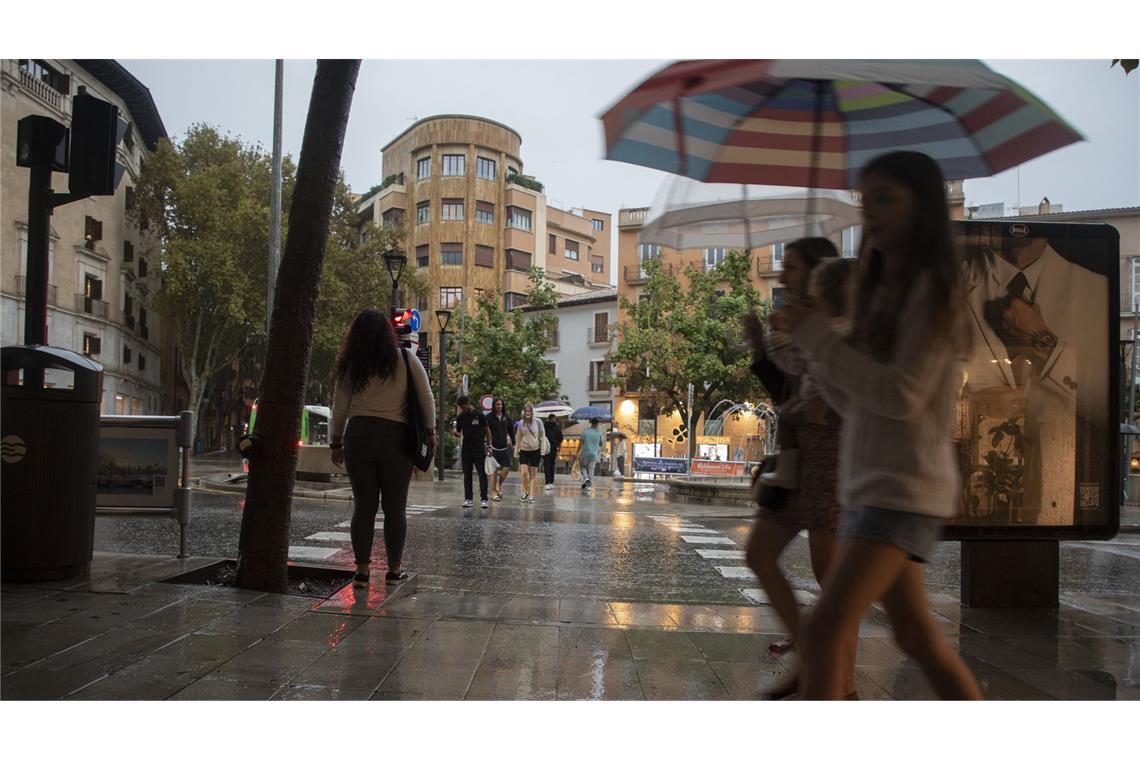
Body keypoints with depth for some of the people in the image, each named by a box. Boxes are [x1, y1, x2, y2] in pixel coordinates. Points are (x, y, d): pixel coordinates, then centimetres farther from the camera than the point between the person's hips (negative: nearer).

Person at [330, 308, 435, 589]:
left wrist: (336, 443, 16)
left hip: (358, 436, 2)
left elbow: (340, 408, 8)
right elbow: (426, 398, 2)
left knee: (363, 505, 8)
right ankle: (394, 569, 15)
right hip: (396, 438, -1)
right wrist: (430, 431, 11)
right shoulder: (406, 359, 1)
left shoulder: (350, 365, 6)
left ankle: (362, 570, 8)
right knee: (395, 507, 7)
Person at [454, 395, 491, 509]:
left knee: (482, 474, -4)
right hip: (466, 448, 4)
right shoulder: (460, 417, 7)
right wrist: (457, 434, -10)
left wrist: (489, 445, -6)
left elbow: (487, 431, 1)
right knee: (467, 474, 5)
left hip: (478, 448, -4)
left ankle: (483, 499, -2)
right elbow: (458, 433, 14)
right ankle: (468, 499, 10)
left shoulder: (479, 415, -3)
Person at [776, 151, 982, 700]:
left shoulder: (935, 289, -9)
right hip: (868, 484, 9)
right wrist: (812, 344, 0)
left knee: (824, 632, -16)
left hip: (905, 487, -9)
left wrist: (818, 337, -16)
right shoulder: (882, 292, 15)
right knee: (917, 636, 17)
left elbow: (902, 395, -19)